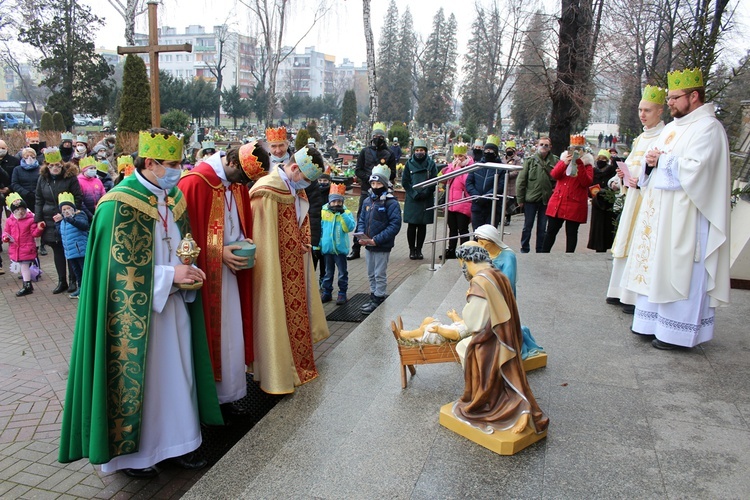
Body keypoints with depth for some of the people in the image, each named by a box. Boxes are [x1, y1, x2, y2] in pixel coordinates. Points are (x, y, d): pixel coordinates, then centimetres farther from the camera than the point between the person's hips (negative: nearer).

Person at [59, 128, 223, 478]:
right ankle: (129, 451, 25)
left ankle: (175, 441, 29)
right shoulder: (120, 205, -16)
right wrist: (170, 275, -20)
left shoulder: (173, 197, 6)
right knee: (136, 376, 7)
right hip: (136, 312, -7)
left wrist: (188, 269, -3)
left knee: (177, 372, 13)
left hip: (174, 304, 7)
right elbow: (121, 270, -17)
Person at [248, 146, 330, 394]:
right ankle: (278, 375, 18)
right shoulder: (267, 192, -21)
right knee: (277, 316, 3)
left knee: (296, 313, 19)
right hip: (275, 269, -9)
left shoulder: (297, 190, 7)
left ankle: (297, 363, 36)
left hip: (295, 266, 9)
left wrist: (304, 244, 6)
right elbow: (263, 238, -20)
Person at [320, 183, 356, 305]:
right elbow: (319, 229, 5)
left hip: (340, 248, -2)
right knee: (328, 272, 15)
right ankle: (327, 292, 25)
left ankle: (342, 293, 18)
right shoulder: (323, 212, -1)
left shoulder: (346, 213, -4)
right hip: (326, 248, 2)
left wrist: (343, 214, -23)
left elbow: (350, 227, -18)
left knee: (342, 273, 7)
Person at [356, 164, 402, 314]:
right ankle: (374, 297, 32)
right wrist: (361, 235, -8)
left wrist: (376, 240, -23)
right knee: (371, 274, 18)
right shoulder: (367, 201, 6)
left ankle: (378, 300, 17)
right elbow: (361, 220, 12)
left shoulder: (391, 203, -14)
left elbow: (395, 225, -19)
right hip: (368, 245, 7)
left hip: (382, 246, -6)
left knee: (380, 275, 5)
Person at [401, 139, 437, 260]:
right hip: (412, 200, 0)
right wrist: (414, 194, -9)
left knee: (422, 225, 6)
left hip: (426, 200, 0)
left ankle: (419, 249, 15)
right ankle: (412, 250, 12)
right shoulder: (409, 163, 4)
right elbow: (405, 182, 1)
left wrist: (425, 193, -13)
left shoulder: (431, 163, 3)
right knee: (412, 225, 2)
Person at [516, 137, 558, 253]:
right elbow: (521, 180, -2)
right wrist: (520, 199, -4)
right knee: (527, 226, 8)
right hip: (530, 199, -1)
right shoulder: (530, 160, -1)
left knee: (542, 228, 11)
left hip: (546, 199, 1)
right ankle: (524, 249, 20)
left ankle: (540, 251, 21)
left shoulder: (555, 161, 0)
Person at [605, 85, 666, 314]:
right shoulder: (640, 138, 18)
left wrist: (642, 181, -24)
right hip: (633, 194, 9)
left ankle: (638, 298, -1)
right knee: (626, 242, 11)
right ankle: (622, 292, 20)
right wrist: (624, 175, 3)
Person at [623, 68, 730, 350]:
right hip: (660, 213, 9)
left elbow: (694, 169, -22)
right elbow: (656, 157, 20)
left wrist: (661, 160, -9)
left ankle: (676, 331, 4)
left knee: (679, 270, -4)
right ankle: (654, 321, 20)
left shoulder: (708, 128, -10)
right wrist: (651, 161, -2)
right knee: (657, 266, 11)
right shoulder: (673, 126, 17)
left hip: (684, 216, -9)